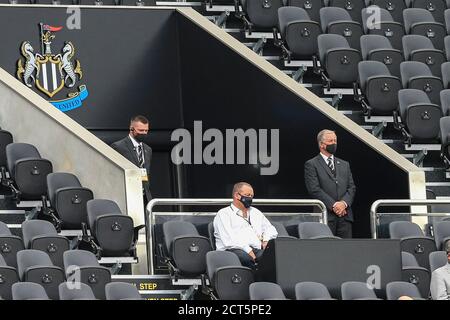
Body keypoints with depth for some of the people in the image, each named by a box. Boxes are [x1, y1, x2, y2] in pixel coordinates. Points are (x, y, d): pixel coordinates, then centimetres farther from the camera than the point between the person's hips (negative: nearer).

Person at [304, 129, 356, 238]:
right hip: (325, 216, -5)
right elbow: (314, 189, -7)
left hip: (345, 215, 5)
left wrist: (344, 203, -7)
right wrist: (333, 205, -13)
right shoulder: (311, 165, 4)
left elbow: (351, 187, 14)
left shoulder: (344, 165, 22)